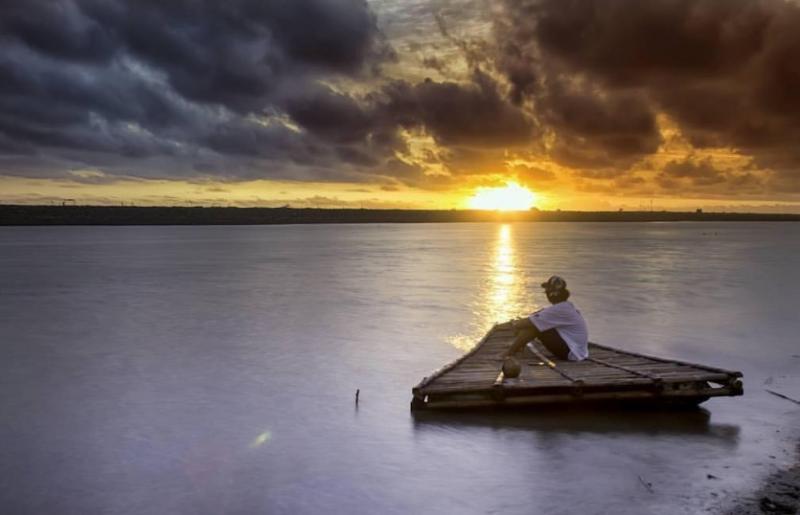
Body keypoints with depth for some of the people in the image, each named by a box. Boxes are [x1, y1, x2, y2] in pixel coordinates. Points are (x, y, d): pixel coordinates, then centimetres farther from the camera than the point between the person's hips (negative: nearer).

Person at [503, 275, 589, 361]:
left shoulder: (558, 309, -22)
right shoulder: (567, 306, 9)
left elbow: (529, 323, -21)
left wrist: (515, 324, -2)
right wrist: (521, 321, 6)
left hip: (571, 353, -10)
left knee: (534, 326, -17)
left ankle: (509, 353, -8)